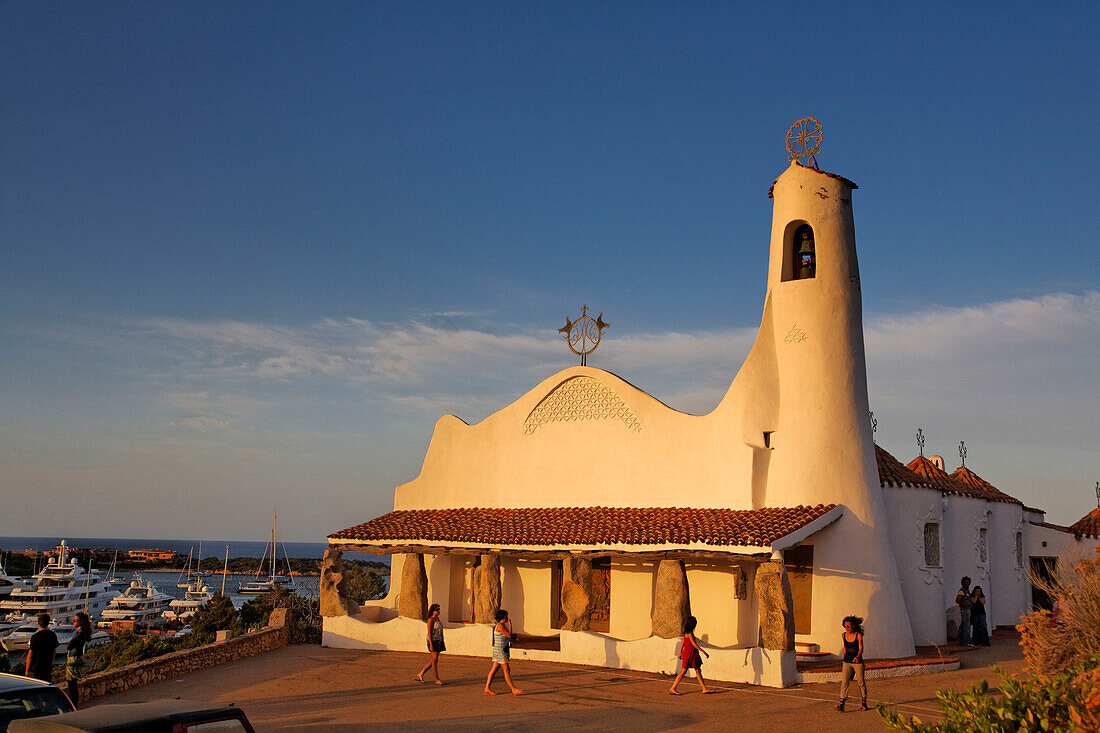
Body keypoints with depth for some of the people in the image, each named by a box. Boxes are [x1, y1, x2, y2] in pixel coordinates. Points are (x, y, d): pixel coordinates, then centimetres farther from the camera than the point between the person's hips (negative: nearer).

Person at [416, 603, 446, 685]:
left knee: (433, 661, 12)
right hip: (433, 641, -9)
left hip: (438, 641, 9)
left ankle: (420, 675, 21)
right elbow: (429, 633, -16)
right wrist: (431, 645, -21)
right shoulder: (431, 620, -12)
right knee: (435, 660, -5)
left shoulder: (437, 618, 14)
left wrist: (443, 643, 18)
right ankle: (437, 680, -1)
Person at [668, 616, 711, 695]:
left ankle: (705, 689, 12)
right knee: (683, 672, -6)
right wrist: (704, 652, -17)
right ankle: (672, 689, -3)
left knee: (698, 671, 9)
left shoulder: (687, 632, 12)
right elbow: (694, 644, -19)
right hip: (689, 653, -10)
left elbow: (683, 642, 18)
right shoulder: (689, 632, -16)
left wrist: (680, 652, 25)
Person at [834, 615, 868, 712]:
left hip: (858, 662, -3)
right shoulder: (843, 635, 3)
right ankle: (841, 704, -15)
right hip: (847, 662, 3)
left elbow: (861, 649, -16)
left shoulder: (858, 635, -10)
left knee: (861, 682, 9)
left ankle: (864, 703, 29)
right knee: (844, 682, -10)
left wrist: (858, 656, -35)